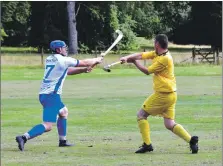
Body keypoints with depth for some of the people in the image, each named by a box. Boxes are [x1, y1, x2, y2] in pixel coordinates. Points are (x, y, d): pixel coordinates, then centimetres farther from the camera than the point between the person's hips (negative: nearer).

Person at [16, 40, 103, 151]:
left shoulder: (49, 59, 16)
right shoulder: (63, 60, -9)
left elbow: (67, 71, 25)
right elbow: (84, 62, 1)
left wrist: (84, 70, 17)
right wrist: (96, 60, 18)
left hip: (43, 95, 9)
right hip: (51, 95, -9)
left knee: (63, 112, 30)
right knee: (47, 126, -15)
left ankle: (62, 141, 30)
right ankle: (24, 137, -30)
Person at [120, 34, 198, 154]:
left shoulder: (164, 59, -18)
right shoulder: (156, 54, 9)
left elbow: (147, 71, -10)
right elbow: (141, 55, 5)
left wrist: (134, 62, 3)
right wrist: (127, 58, -10)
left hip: (162, 95, -9)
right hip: (171, 94, 9)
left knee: (141, 114, 3)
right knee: (169, 124, 7)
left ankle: (147, 144, -1)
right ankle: (191, 140, -8)